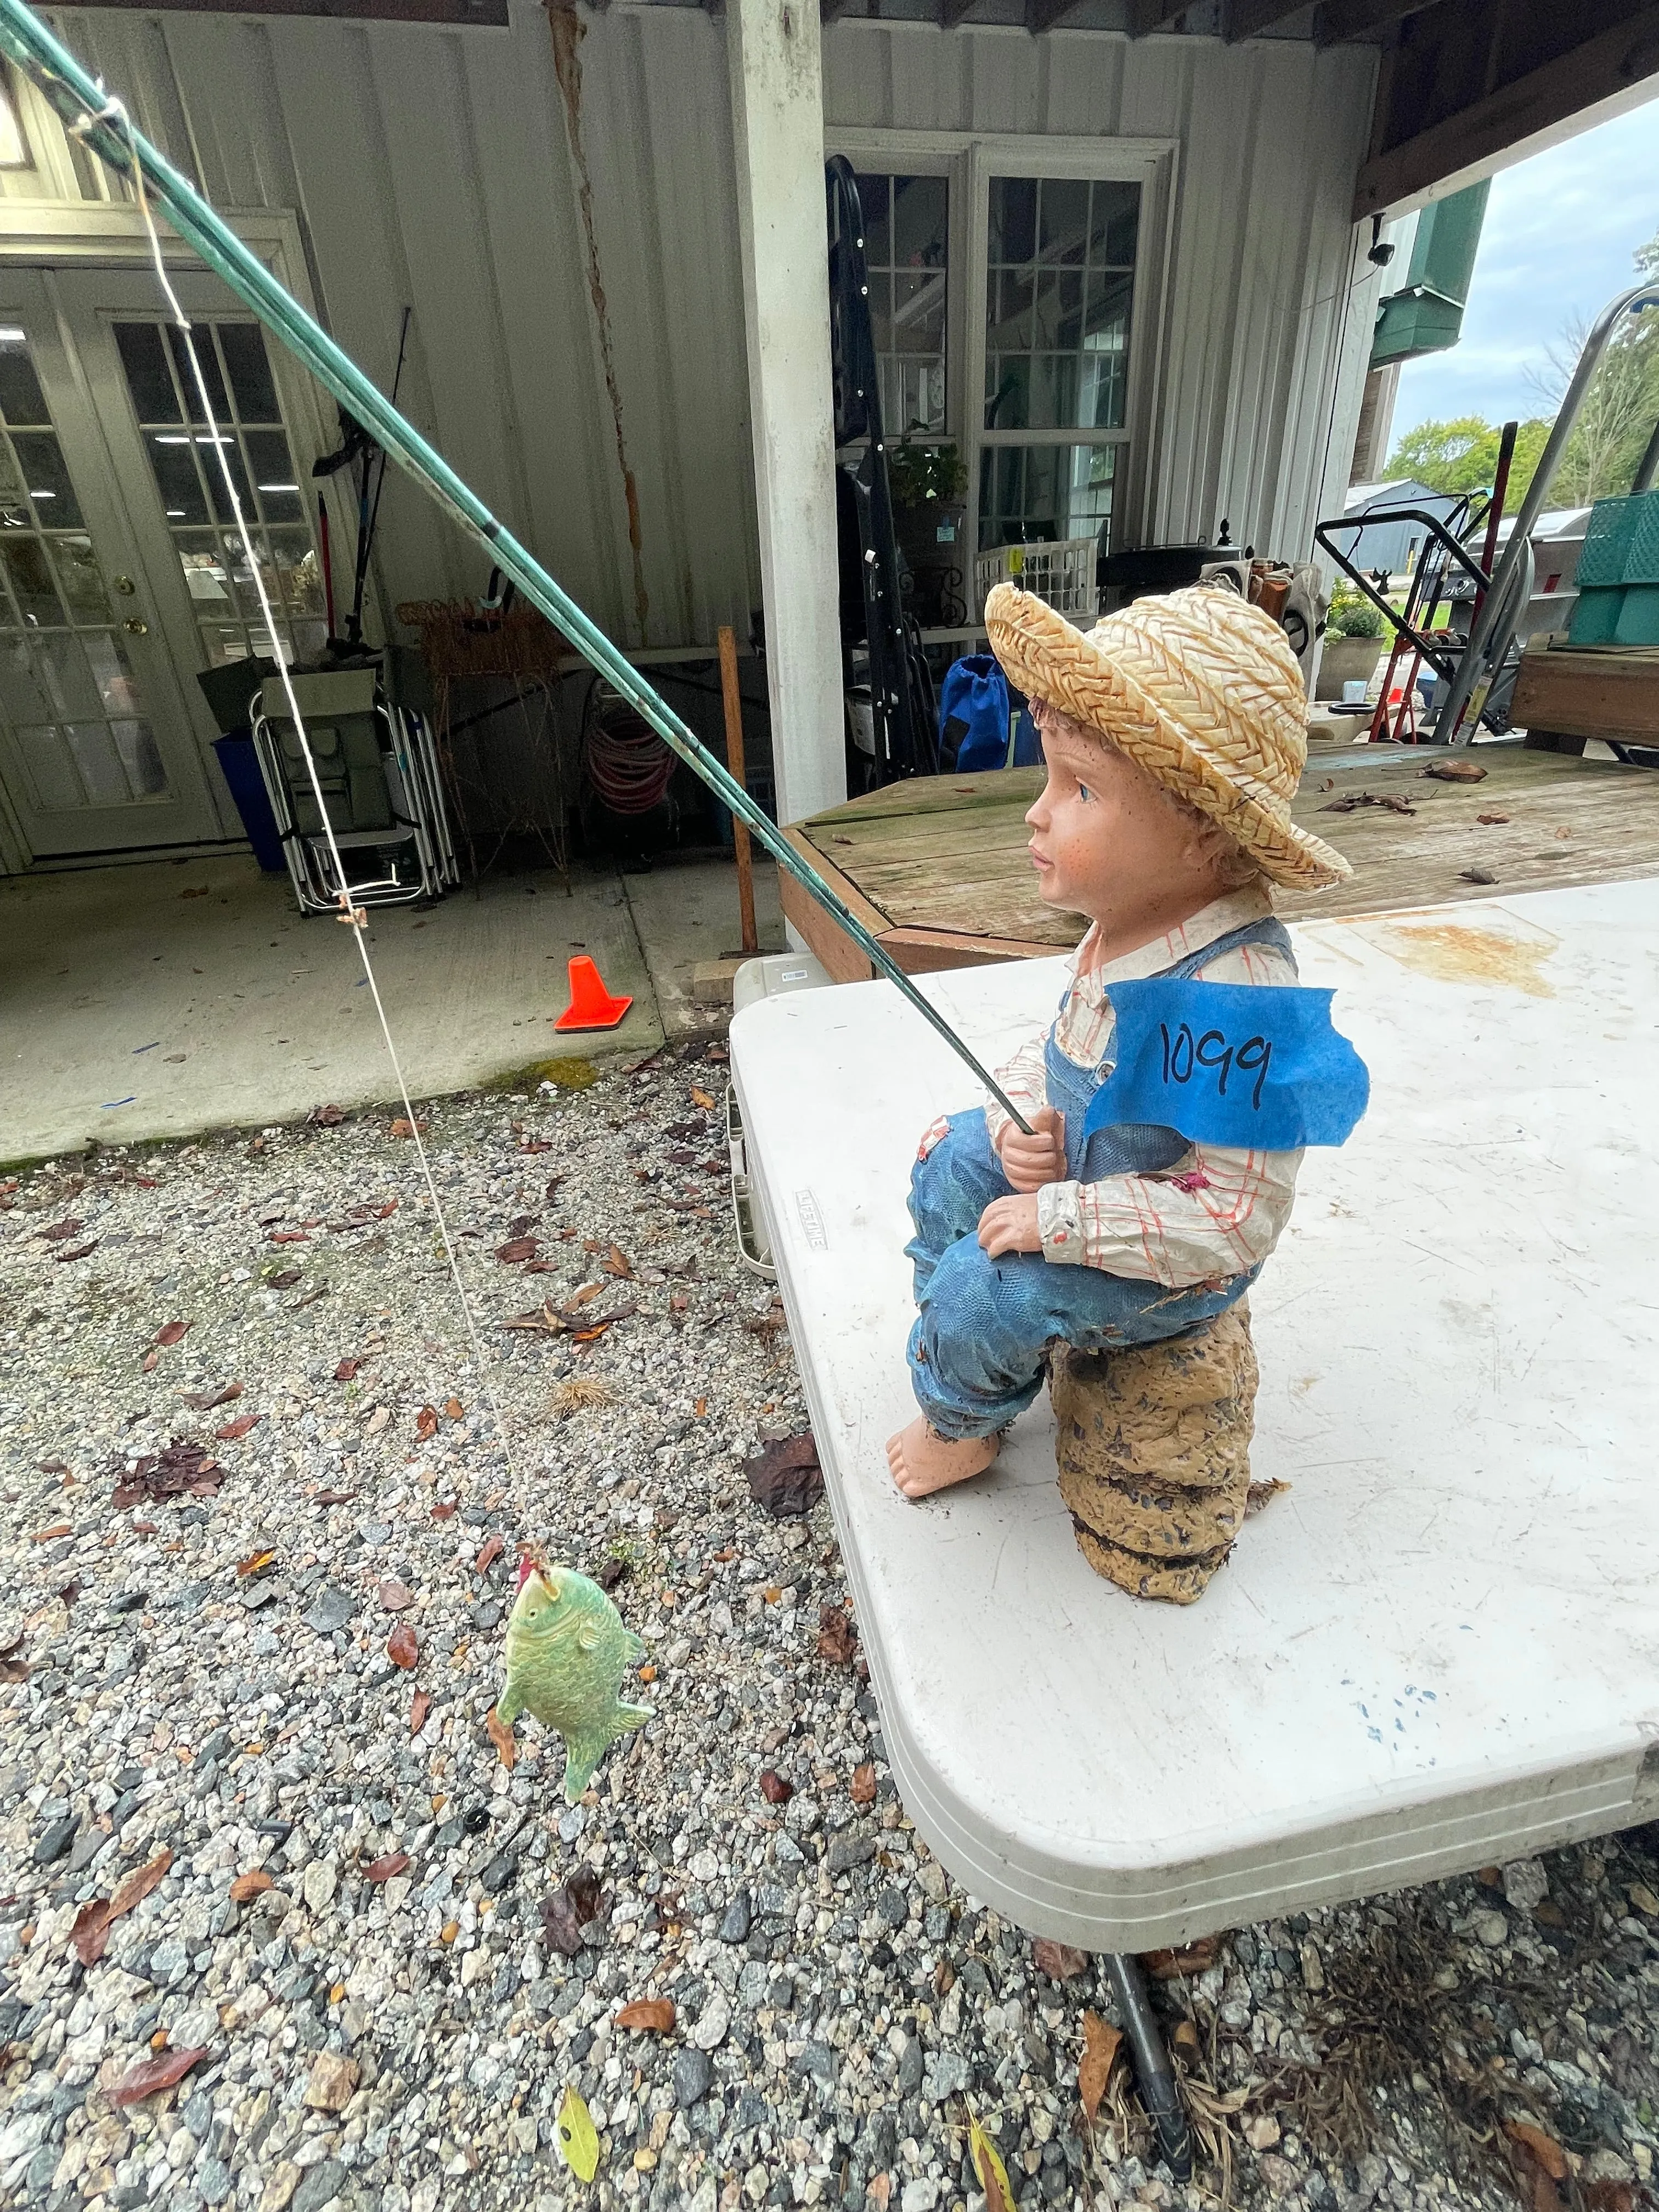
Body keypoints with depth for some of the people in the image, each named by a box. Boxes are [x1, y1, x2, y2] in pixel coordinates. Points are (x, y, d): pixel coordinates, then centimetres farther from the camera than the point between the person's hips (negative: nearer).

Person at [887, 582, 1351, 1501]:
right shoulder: (1129, 922, -11)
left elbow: (1237, 1218, -32)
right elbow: (1060, 1045, 6)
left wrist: (1056, 1219, -29)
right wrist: (1023, 1117, -15)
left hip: (1172, 1262, -8)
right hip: (1077, 1163, 8)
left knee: (983, 1287, -15)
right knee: (952, 1154, 10)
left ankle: (962, 1425, 21)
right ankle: (955, 1345, 32)